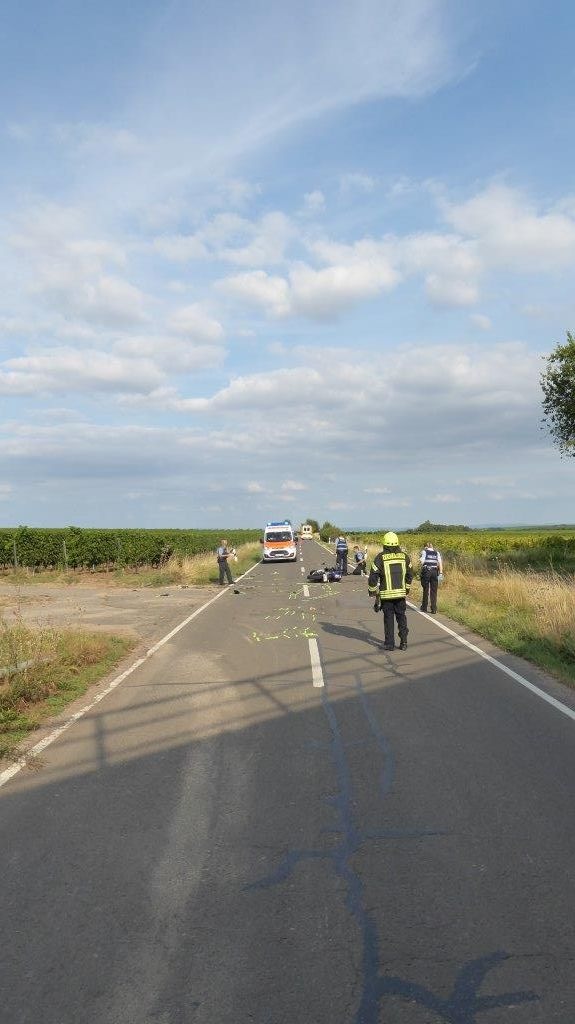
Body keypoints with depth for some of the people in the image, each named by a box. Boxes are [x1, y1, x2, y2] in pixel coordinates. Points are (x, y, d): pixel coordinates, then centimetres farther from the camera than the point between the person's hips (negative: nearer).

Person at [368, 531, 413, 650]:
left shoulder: (380, 558, -8)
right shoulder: (404, 556, 3)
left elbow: (373, 576, -6)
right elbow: (410, 575, 12)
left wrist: (372, 591, 6)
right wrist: (407, 588, 25)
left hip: (386, 594, -2)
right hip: (401, 593, 2)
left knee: (389, 618, 6)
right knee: (401, 617, 14)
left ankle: (389, 644, 10)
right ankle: (403, 641, 10)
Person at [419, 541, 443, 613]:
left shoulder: (424, 552, 3)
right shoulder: (436, 552, 12)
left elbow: (422, 562, -6)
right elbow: (440, 563, 3)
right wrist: (441, 573, 0)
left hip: (426, 571, -2)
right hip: (434, 571, 2)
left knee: (425, 590, 9)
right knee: (434, 591, 6)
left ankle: (424, 607, 16)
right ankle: (434, 609, 4)